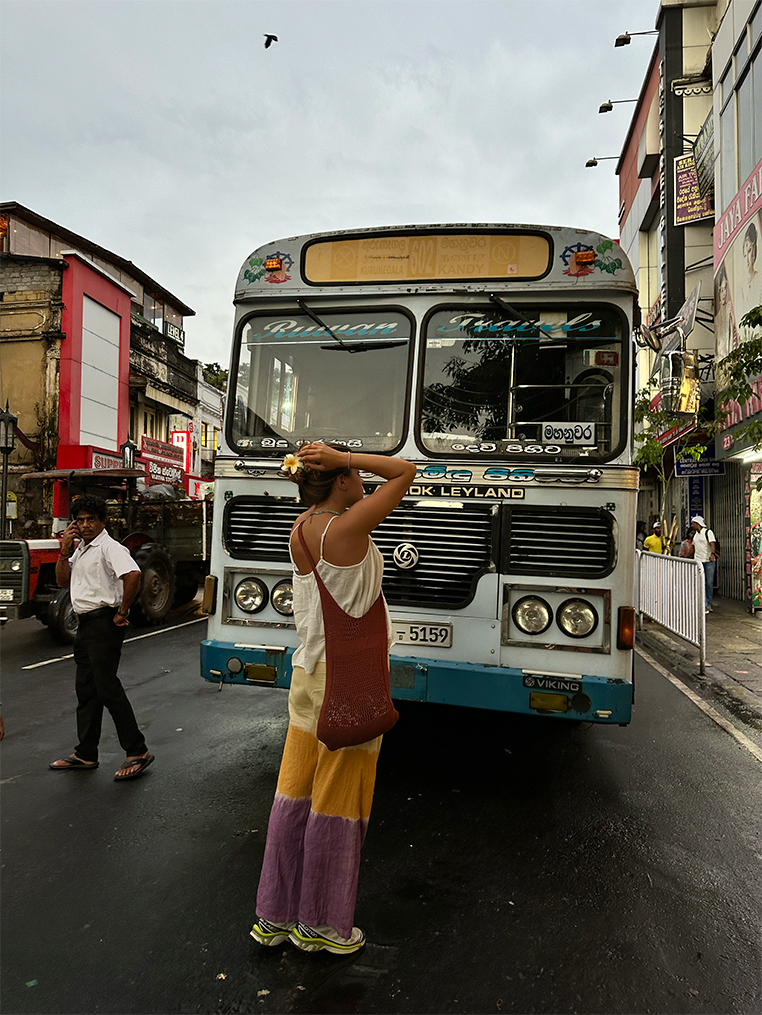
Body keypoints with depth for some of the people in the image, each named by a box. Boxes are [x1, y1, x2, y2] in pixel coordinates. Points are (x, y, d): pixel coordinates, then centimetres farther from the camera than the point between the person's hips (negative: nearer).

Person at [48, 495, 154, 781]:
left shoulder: (110, 548, -14)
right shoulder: (80, 550, 17)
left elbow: (133, 575, -30)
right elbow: (62, 581, 15)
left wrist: (122, 612, -22)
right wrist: (65, 551, 3)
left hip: (104, 622, -10)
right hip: (85, 624, 10)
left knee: (107, 688, -9)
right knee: (86, 690, 14)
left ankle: (137, 752, 0)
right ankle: (85, 755, 25)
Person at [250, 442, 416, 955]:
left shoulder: (301, 529, 2)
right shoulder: (349, 527, -18)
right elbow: (405, 471, -12)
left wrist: (308, 467, 9)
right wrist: (343, 457, -12)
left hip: (310, 672, 8)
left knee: (294, 794, 16)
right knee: (337, 803, 8)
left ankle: (276, 916, 31)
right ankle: (319, 924, 25)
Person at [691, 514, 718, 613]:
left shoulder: (708, 532, -4)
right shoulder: (695, 534, 17)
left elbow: (712, 544, -17)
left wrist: (712, 554, -33)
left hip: (709, 561, -5)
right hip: (698, 562, 5)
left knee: (709, 584, 1)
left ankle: (709, 605, 11)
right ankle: (704, 606, -5)